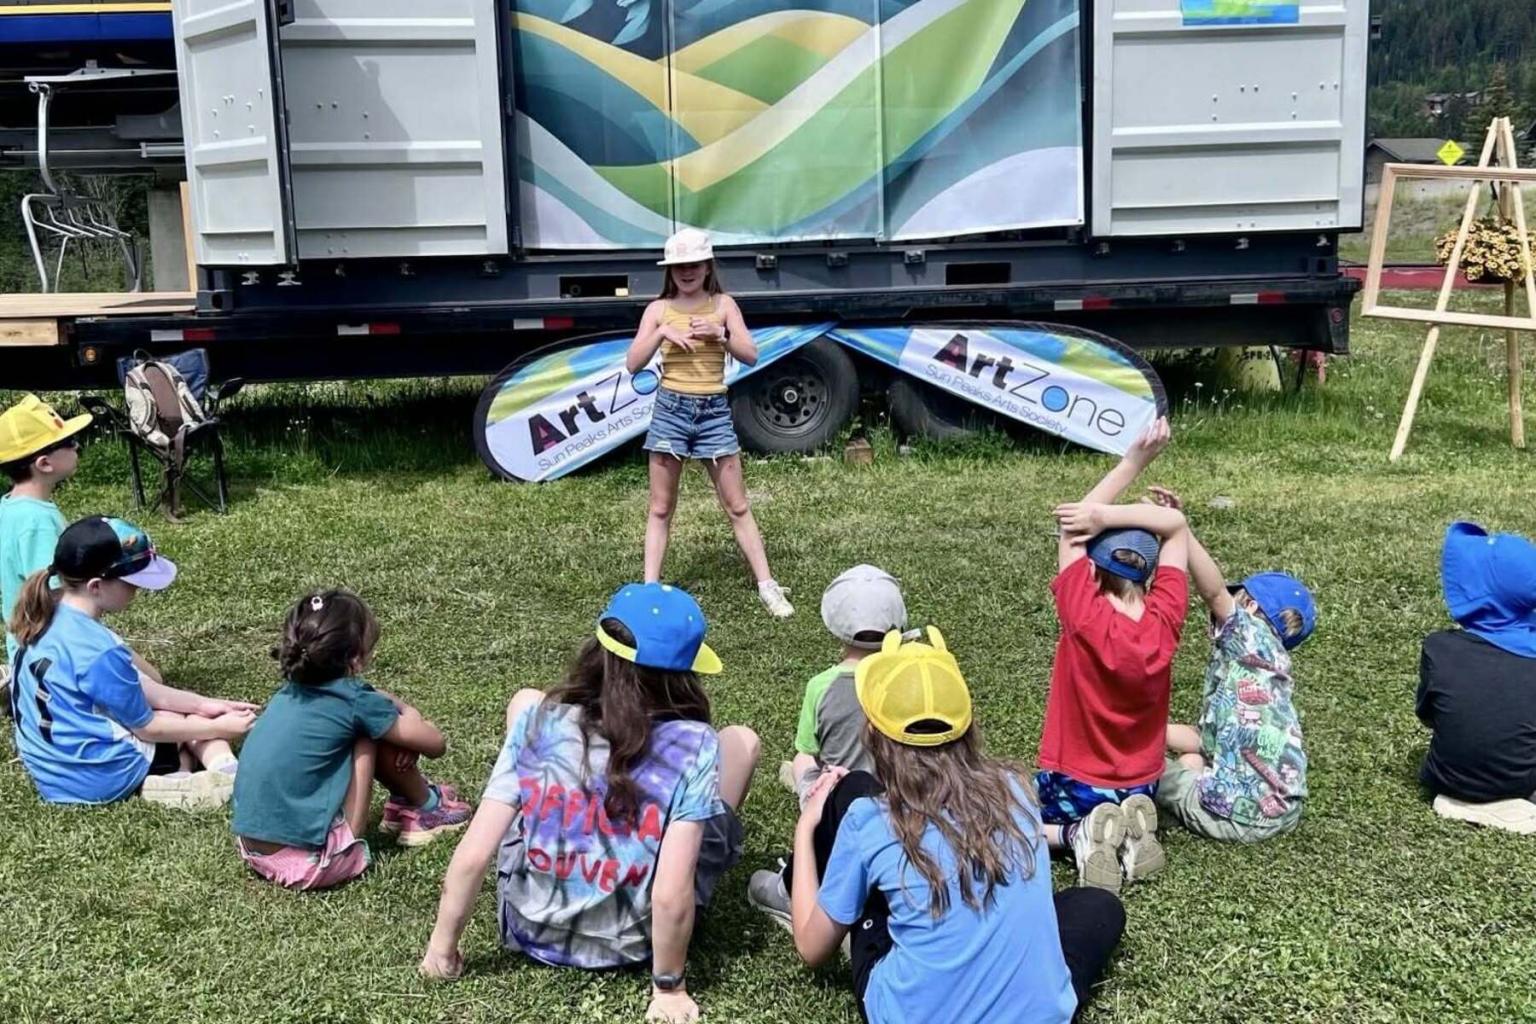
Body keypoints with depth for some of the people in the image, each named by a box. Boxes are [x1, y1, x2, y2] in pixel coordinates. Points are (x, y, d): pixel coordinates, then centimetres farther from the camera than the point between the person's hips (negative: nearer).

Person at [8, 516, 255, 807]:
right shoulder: (98, 651, -28)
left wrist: (202, 705, 5)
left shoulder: (48, 619, -1)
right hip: (96, 776, -8)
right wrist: (219, 728, -3)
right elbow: (147, 727, -15)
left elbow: (134, 687, 6)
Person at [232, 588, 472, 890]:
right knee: (371, 735, -1)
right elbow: (436, 744, 0)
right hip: (310, 866, -8)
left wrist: (400, 707, 10)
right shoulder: (354, 701, -13)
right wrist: (410, 718, 19)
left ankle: (406, 801, 31)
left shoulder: (292, 691, 7)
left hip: (253, 852, 8)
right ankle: (426, 808, 21)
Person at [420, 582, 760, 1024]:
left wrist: (442, 947, -1)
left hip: (530, 928, 2)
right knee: (740, 741, 9)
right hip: (632, 944, -2)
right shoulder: (694, 748, -24)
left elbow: (472, 854, -16)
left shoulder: (537, 721, -17)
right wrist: (669, 987, -12)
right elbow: (671, 897, -29)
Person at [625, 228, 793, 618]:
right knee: (660, 508, 5)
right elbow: (633, 364, -2)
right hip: (671, 409, 0)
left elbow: (751, 355, -2)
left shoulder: (723, 305, 4)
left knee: (737, 506, 3)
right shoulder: (659, 309, 3)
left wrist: (720, 333, -18)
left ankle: (767, 586, 7)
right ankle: (649, 588, 10)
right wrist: (661, 333, -16)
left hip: (714, 410, 0)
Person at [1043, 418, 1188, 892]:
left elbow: (1073, 524, -14)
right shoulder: (1164, 621, -17)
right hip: (1140, 789, 4)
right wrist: (1104, 516, -20)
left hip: (1071, 787, -4)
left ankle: (1075, 836, -5)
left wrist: (1135, 460, -16)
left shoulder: (1083, 618, -25)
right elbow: (1175, 523, -8)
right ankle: (1130, 832, 4)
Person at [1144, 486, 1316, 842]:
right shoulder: (1265, 660, 20)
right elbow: (1213, 738, 18)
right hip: (1282, 810, 8)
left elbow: (1214, 591, -24)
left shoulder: (1254, 639, -4)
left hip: (1242, 812, -8)